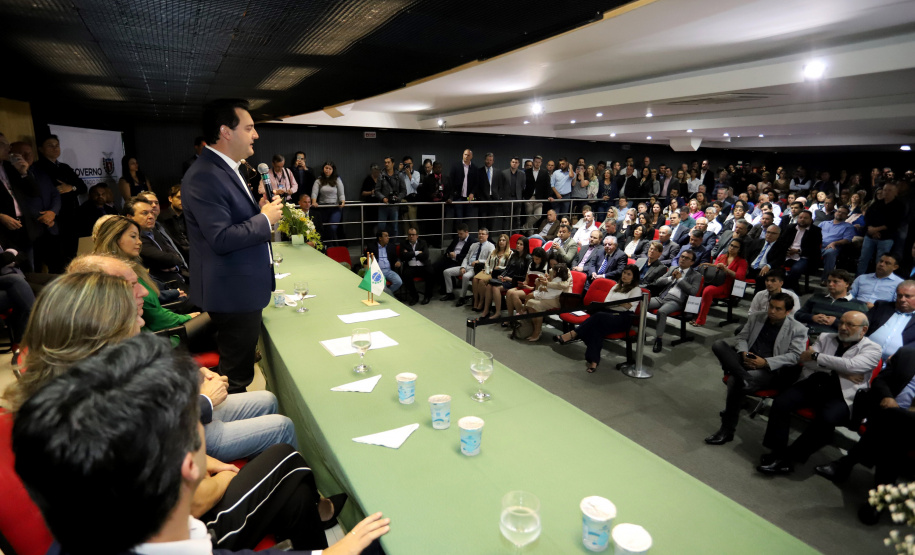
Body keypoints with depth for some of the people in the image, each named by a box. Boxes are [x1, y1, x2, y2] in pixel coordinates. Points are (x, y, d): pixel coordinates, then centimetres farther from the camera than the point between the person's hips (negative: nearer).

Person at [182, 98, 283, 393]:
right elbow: (221, 239, -27)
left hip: (243, 288, 10)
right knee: (235, 379, 4)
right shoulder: (204, 176, -20)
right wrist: (265, 219, -16)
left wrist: (261, 209, 5)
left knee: (239, 370, 23)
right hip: (233, 291, -10)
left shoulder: (225, 169, 13)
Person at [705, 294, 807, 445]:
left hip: (771, 370, -5)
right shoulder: (755, 318, 17)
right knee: (718, 344, -22)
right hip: (745, 361, 5)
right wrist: (743, 352, -9)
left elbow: (795, 356, -5)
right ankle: (744, 378, -40)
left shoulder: (798, 329, 4)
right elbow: (741, 337, 15)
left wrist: (766, 362, -17)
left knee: (735, 381, -33)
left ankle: (727, 430, -19)